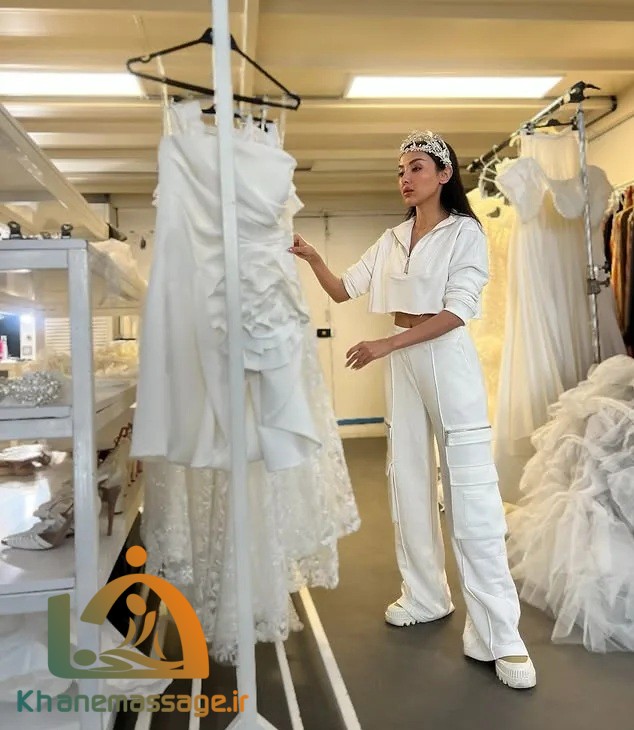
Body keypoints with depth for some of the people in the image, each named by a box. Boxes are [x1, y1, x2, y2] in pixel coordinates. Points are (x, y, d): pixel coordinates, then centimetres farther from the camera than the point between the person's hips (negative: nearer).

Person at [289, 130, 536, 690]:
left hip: (448, 360, -6)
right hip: (402, 365, 7)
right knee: (409, 481, 10)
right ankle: (425, 596, 25)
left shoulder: (464, 232, -3)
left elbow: (455, 312, -13)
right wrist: (312, 259, -5)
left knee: (471, 493, -7)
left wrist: (383, 345, -18)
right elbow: (343, 291, 12)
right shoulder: (392, 240, 14)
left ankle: (499, 636, -1)